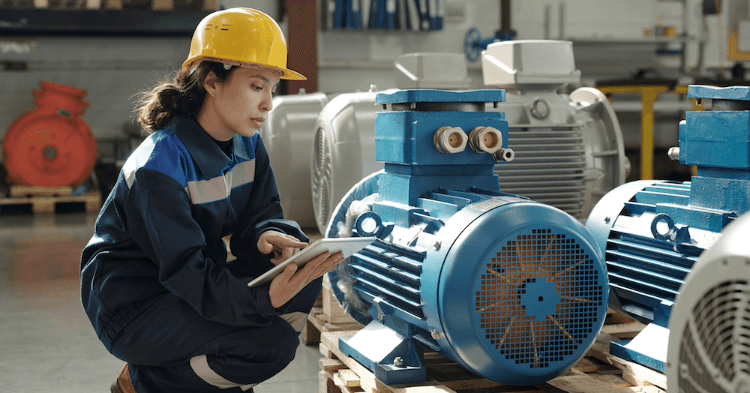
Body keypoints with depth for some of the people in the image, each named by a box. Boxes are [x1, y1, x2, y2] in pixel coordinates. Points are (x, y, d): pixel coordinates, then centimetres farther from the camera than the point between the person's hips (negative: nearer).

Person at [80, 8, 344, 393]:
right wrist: (265, 298, -46)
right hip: (133, 308, -8)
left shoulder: (247, 145, 1)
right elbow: (187, 275, -29)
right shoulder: (159, 166, -25)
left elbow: (259, 217, 2)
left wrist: (267, 236, -25)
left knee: (304, 272, -13)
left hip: (202, 285, 8)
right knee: (272, 345, -24)